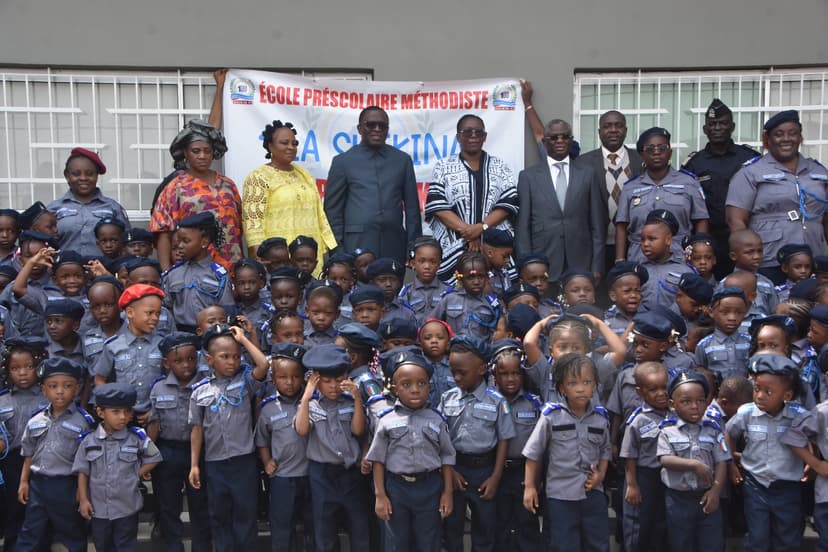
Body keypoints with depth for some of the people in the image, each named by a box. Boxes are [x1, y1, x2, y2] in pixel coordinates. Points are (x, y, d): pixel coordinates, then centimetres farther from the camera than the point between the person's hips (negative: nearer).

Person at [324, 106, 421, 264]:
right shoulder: (343, 161, 7)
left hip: (394, 244, 2)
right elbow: (333, 208, 7)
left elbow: (412, 207, 13)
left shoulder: (403, 160, 12)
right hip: (357, 245, -1)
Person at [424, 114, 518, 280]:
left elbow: (508, 204, 2)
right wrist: (468, 231, -12)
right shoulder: (443, 167, 8)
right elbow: (438, 206, -2)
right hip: (453, 248, -1)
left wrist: (481, 227, -13)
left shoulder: (501, 167, 12)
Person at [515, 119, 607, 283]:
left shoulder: (588, 174, 8)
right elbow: (522, 227, 3)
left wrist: (597, 267, 2)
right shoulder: (528, 176, 5)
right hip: (543, 268, -1)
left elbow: (598, 224, 7)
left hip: (581, 265, 1)